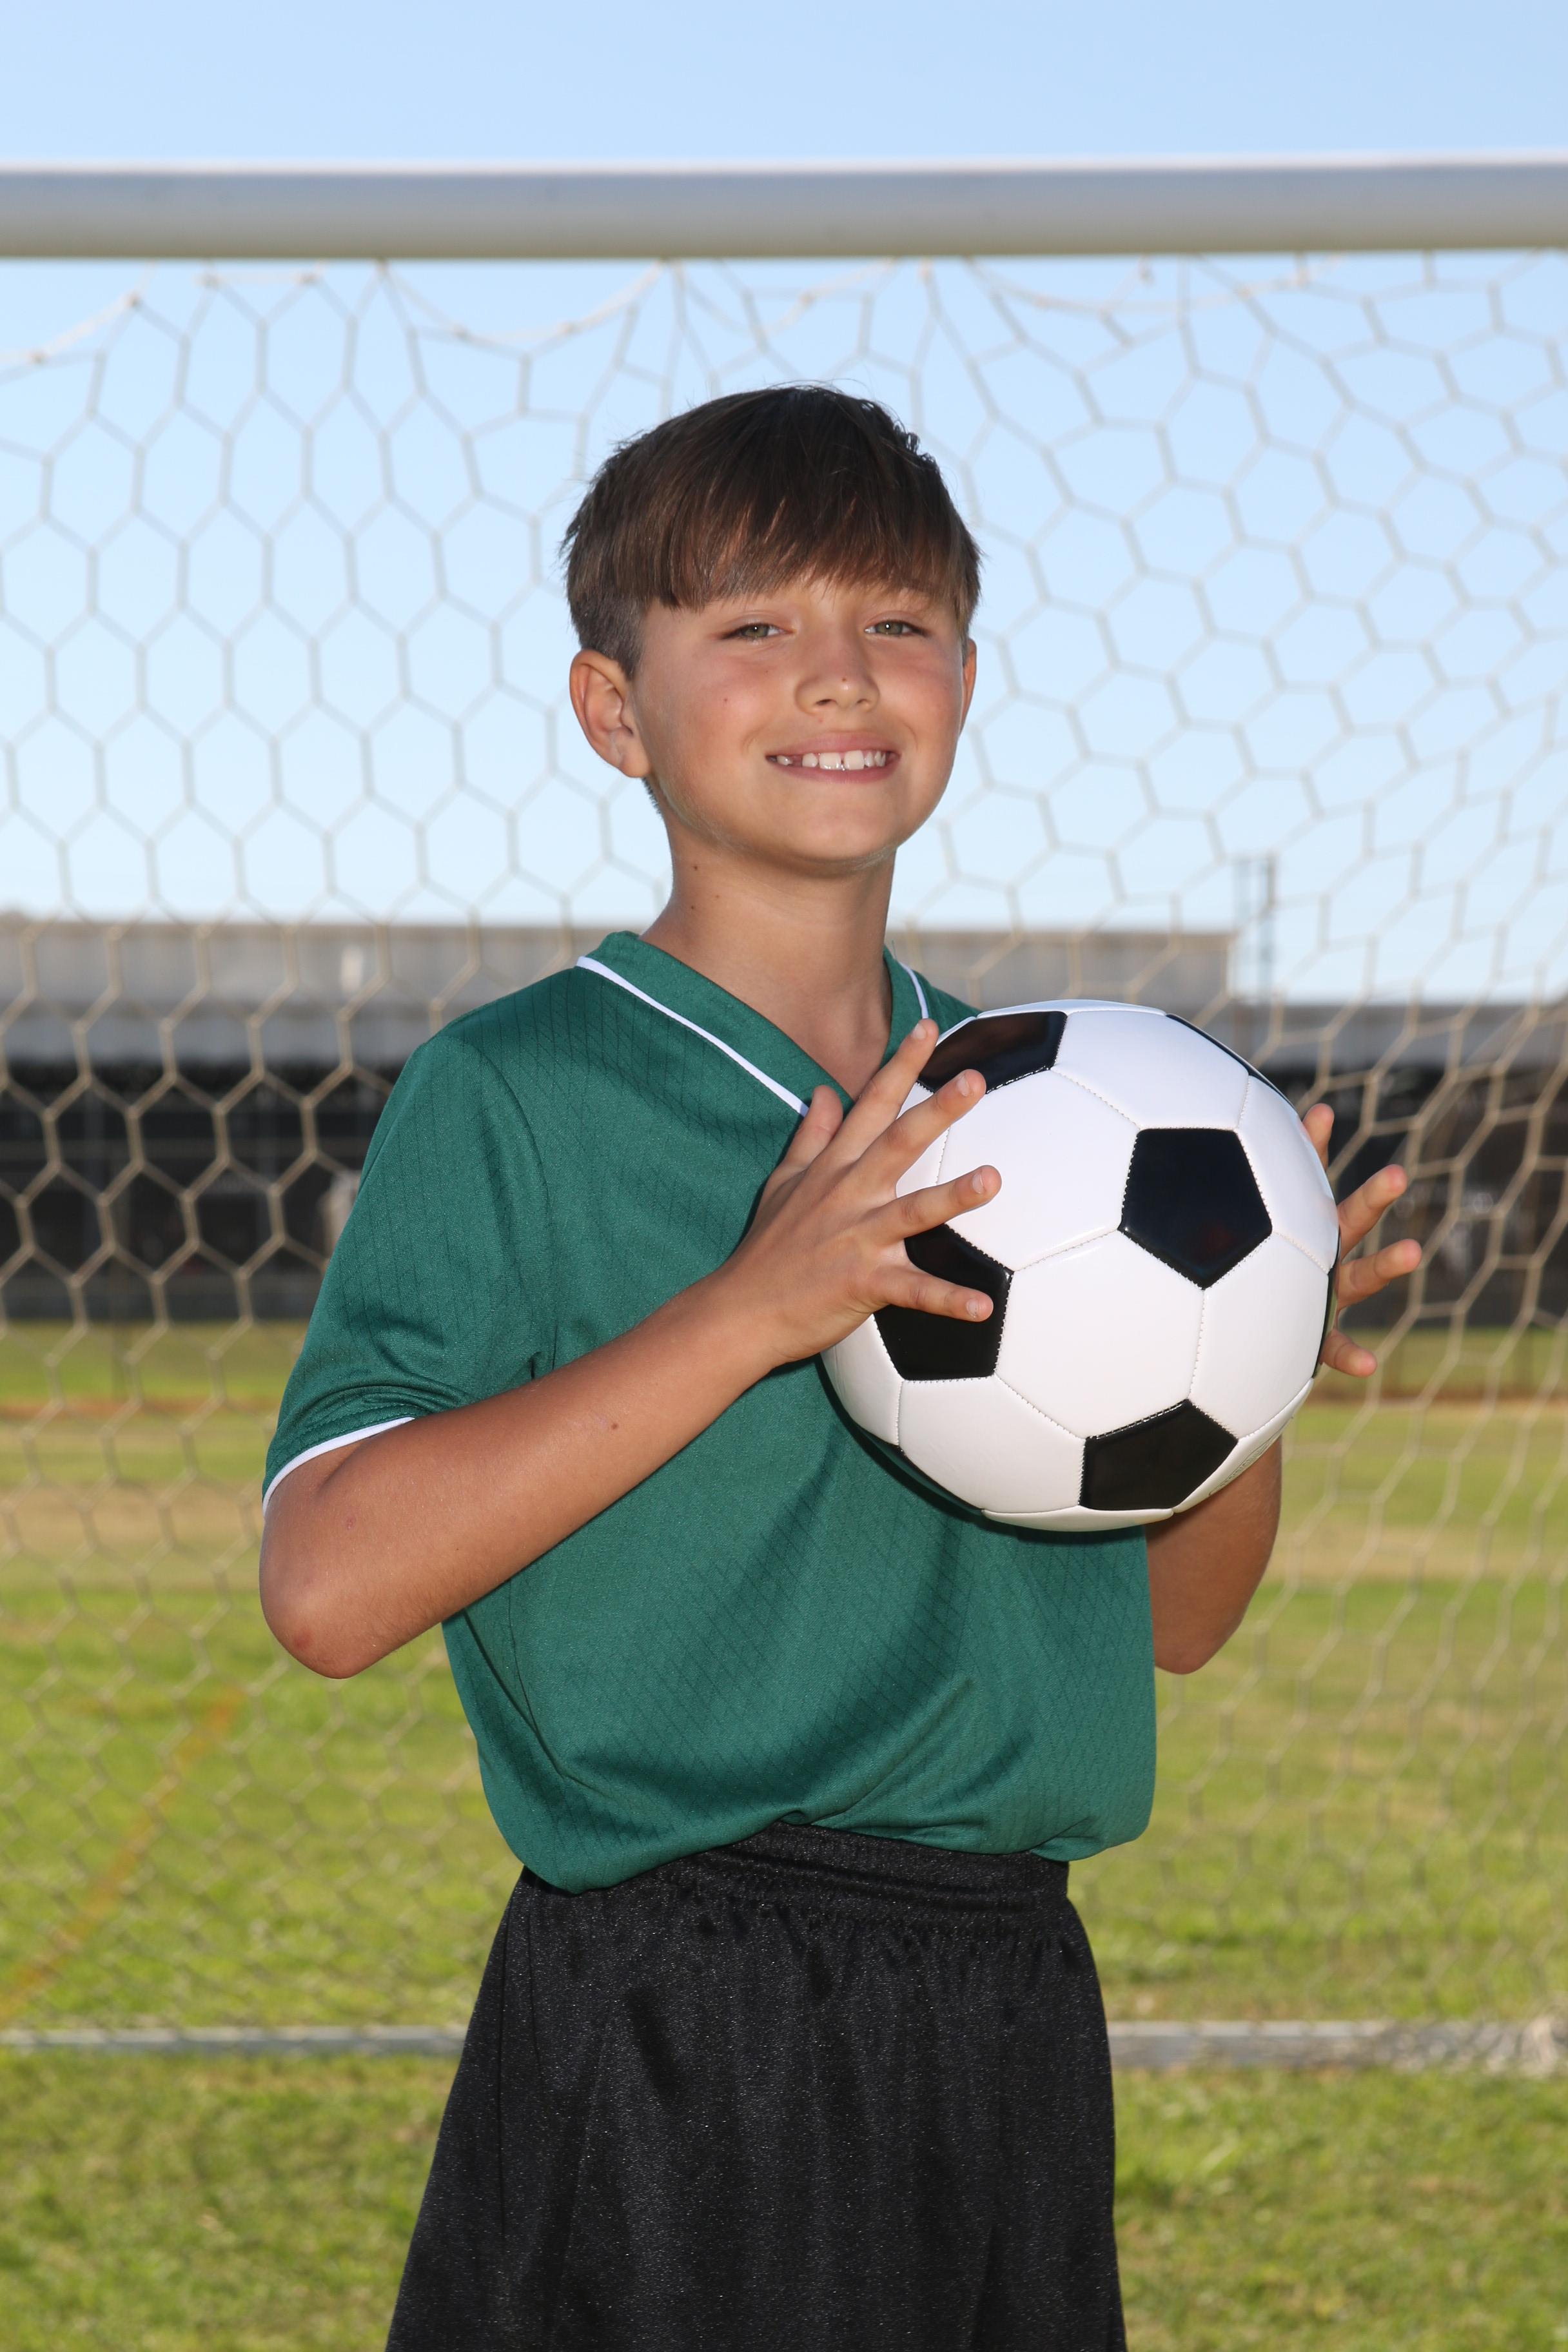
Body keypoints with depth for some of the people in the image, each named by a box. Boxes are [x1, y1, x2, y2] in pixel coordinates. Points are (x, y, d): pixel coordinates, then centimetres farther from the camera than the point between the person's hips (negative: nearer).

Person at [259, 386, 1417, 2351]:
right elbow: (330, 1584, -20)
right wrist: (748, 1312, -23)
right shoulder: (513, 1100, -8)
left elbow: (1173, 1620, 17)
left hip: (1012, 2021, 6)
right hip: (676, 2051, -5)